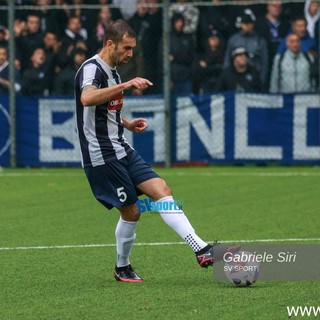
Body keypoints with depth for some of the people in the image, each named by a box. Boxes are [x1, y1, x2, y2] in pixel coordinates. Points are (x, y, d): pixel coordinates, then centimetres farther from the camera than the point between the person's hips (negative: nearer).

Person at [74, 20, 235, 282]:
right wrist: (126, 85, -42)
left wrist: (127, 124, 14)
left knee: (162, 190, -4)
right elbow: (87, 98, -37)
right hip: (102, 155, -9)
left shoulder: (112, 71, 17)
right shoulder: (92, 69, -14)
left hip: (122, 150, 9)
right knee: (131, 211, -4)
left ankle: (202, 250, -7)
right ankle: (122, 268, 14)